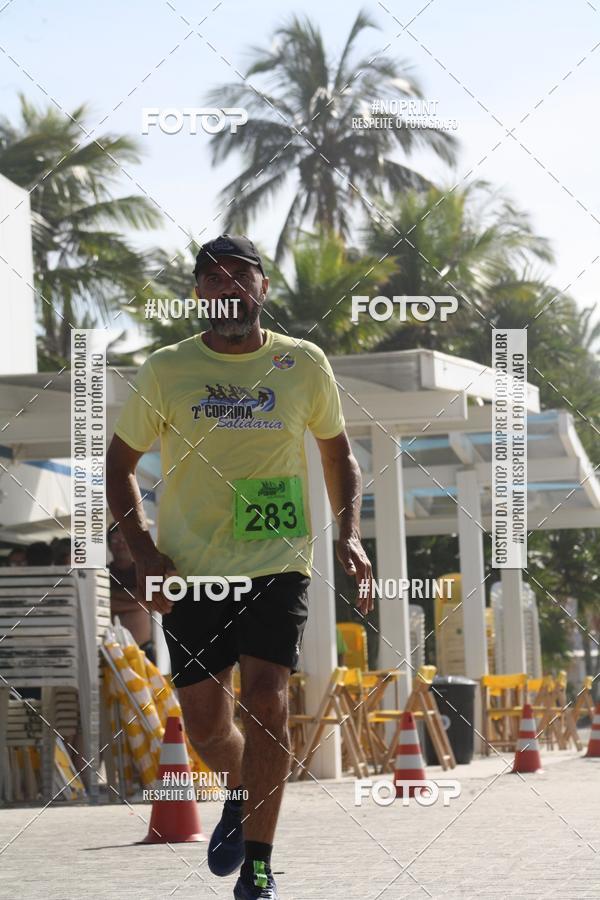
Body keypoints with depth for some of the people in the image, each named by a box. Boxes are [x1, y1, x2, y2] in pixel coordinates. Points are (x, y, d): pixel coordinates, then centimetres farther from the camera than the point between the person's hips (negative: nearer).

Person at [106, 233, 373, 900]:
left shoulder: (304, 364, 3)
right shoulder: (166, 370, 0)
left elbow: (337, 450, 17)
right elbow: (120, 460, 9)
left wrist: (349, 535, 2)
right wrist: (143, 550, -5)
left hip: (278, 565, -1)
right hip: (191, 571, 1)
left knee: (265, 702, -15)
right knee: (205, 724, 3)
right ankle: (240, 795, 38)